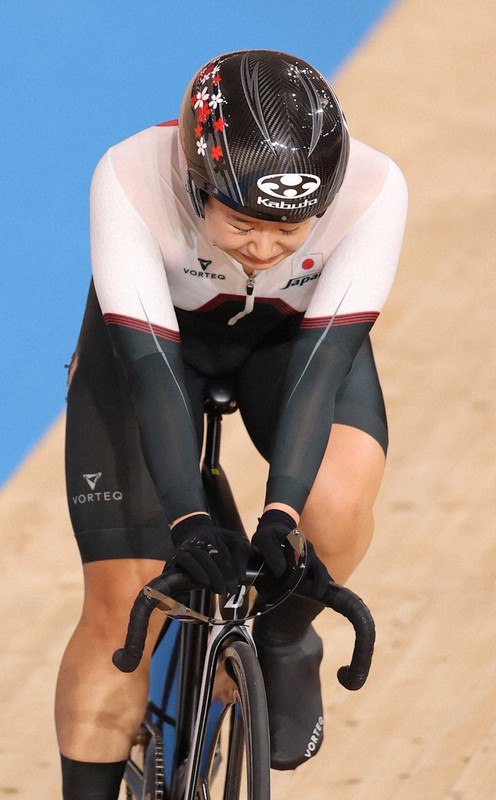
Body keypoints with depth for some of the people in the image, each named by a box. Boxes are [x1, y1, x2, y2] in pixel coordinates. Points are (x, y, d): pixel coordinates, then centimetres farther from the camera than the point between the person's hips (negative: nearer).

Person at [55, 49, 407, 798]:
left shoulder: (373, 189, -35)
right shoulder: (130, 180, -37)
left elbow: (322, 356, -35)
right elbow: (151, 361, -38)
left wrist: (281, 514, -45)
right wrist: (188, 519, -48)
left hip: (293, 334, 1)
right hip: (156, 333, -1)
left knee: (339, 502, -30)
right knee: (120, 610, -9)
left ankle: (285, 640, 1)